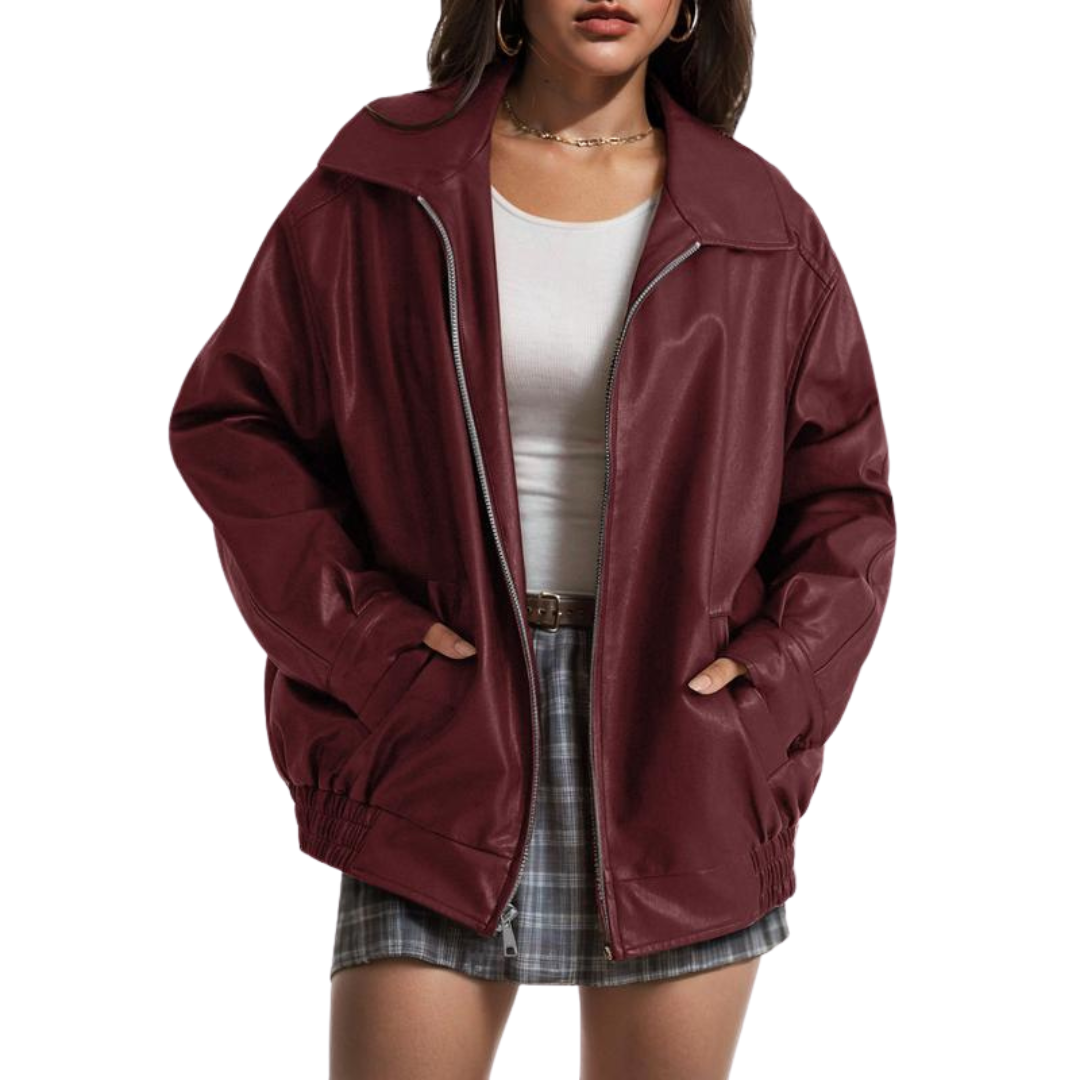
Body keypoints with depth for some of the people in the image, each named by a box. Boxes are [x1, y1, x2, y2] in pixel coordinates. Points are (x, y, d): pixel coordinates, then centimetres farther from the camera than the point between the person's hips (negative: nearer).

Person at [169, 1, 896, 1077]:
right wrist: (356, 632, -6)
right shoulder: (381, 182, 3)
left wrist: (769, 681, -4)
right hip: (440, 736, -1)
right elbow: (228, 417, 4)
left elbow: (846, 495, 11)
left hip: (682, 755, 1)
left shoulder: (760, 225, 5)